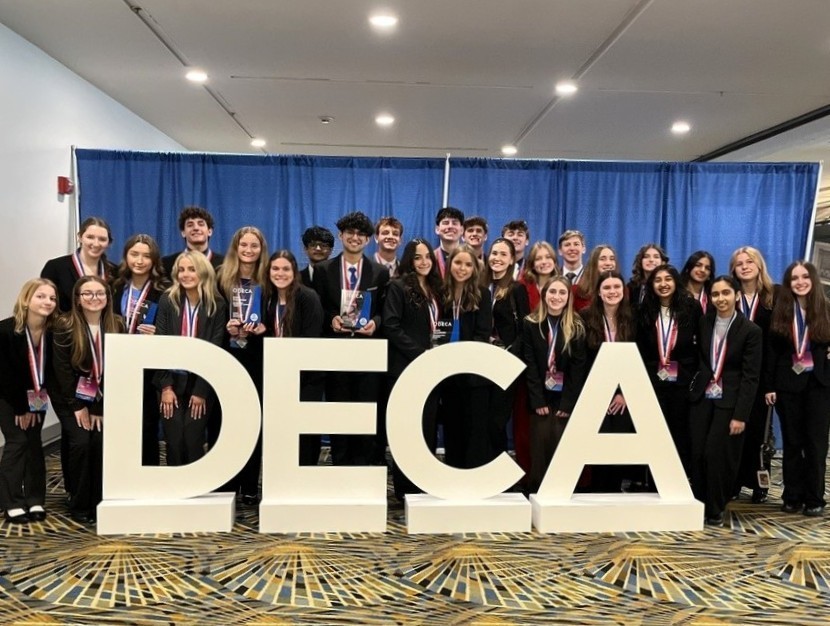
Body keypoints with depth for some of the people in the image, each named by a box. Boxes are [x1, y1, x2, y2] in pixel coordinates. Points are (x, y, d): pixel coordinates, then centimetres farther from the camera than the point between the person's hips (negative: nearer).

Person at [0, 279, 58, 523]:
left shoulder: (55, 331, -20)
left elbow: (50, 370, -9)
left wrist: (34, 402, -9)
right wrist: (20, 407, -14)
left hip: (36, 396, 3)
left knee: (34, 442, 0)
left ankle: (35, 501, 5)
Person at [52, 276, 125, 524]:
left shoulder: (117, 326, -3)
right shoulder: (65, 326, -9)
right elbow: (62, 369, -10)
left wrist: (100, 408, -10)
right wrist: (78, 407, -12)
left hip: (104, 399, 2)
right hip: (71, 399, -2)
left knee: (103, 441, -16)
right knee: (81, 442, -18)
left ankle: (99, 502, 1)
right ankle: (79, 506, 0)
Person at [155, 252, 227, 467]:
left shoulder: (217, 305, -4)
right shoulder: (167, 301, -1)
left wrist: (201, 390, -10)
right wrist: (166, 386, -10)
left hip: (202, 383, -1)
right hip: (172, 381, 1)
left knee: (193, 441, -4)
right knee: (174, 441, -1)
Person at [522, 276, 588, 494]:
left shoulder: (577, 327, 0)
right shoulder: (530, 324, 0)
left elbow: (578, 367, -4)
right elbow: (530, 364, -3)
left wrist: (567, 402, -11)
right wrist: (538, 400, -10)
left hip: (566, 397, 0)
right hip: (540, 396, 0)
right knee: (540, 448, -3)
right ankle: (535, 493, 7)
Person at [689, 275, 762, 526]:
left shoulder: (750, 331, -7)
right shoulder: (704, 323, 5)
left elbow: (750, 377, -8)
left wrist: (740, 415, -13)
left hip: (729, 402, -4)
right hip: (702, 398, 4)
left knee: (716, 453, -7)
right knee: (697, 453, 0)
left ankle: (715, 511, 10)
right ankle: (699, 505, 15)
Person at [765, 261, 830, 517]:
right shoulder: (781, 311, 2)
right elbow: (771, 351, 1)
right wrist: (769, 386, -3)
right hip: (788, 384, 1)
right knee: (792, 442, 7)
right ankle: (793, 496, 15)